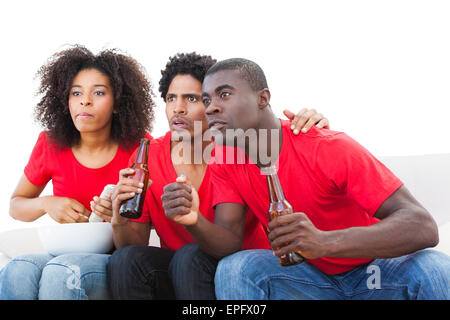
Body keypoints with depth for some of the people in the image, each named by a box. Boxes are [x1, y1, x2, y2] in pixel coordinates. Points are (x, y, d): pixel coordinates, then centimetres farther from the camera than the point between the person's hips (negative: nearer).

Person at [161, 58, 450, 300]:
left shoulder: (331, 148, -23)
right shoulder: (226, 162, -5)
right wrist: (195, 221, -36)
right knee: (234, 269, -24)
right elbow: (229, 244, -13)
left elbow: (423, 226, -29)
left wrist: (325, 242, -44)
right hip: (309, 276, 3)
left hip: (375, 270, -3)